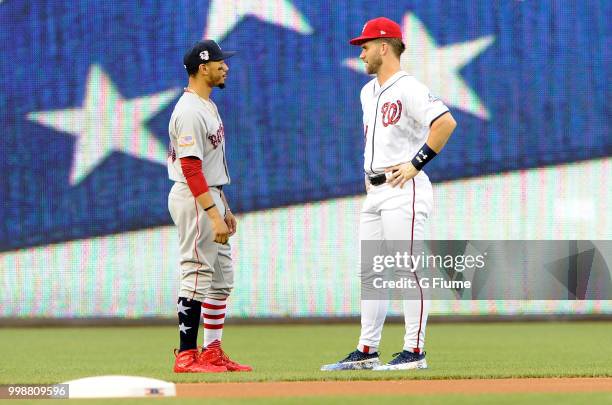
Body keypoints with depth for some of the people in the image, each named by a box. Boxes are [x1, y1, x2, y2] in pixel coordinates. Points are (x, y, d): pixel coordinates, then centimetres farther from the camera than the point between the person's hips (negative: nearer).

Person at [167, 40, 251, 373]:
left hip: (211, 196, 11)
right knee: (197, 278, -8)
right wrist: (215, 217, -27)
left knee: (221, 279, 12)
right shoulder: (189, 112, -19)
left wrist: (225, 208, 21)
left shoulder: (208, 106, 15)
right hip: (194, 200, -11)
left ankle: (212, 352, 16)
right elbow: (191, 169, -24)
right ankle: (187, 357, -5)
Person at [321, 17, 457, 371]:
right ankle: (367, 352, 14)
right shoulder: (368, 92, 17)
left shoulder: (408, 89, -12)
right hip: (375, 194, 10)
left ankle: (415, 352, -7)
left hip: (404, 191, -10)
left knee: (407, 270, -9)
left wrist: (416, 163, -21)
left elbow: (446, 122, -25)